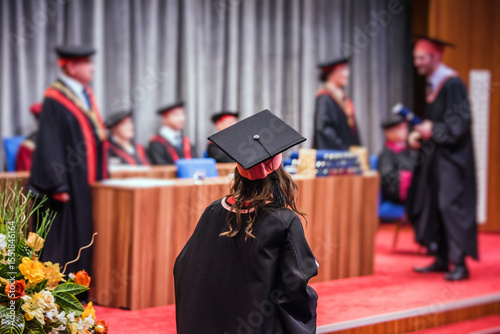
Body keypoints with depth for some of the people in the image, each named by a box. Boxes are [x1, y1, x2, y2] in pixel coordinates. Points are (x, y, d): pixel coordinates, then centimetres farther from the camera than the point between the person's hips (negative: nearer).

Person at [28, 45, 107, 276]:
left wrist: (102, 175, 16)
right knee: (66, 237, -5)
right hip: (70, 181, -8)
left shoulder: (86, 94, 13)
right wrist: (58, 185, -20)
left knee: (86, 235, 10)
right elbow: (49, 144, -16)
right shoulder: (55, 100, -12)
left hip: (90, 181, 8)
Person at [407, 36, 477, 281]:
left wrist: (433, 130, -21)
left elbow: (461, 122, -19)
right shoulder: (432, 84, 14)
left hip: (451, 157, -9)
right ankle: (441, 259, 17)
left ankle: (460, 263, -7)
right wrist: (418, 134, 4)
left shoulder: (452, 83, -14)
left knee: (451, 206, -10)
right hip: (434, 156, 9)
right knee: (431, 207, 9)